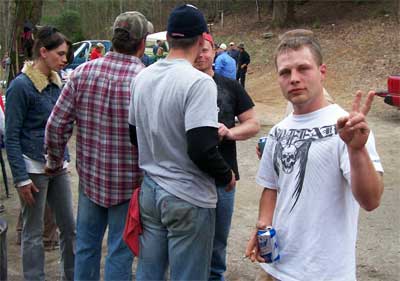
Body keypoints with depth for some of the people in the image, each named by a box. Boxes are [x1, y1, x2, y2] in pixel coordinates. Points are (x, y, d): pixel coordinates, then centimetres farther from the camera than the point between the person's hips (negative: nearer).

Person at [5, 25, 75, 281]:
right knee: (34, 233, 6)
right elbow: (11, 137, -12)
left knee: (69, 227, 12)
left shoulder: (56, 82, 8)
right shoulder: (21, 85, -12)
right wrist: (21, 178, -15)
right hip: (34, 167, -7)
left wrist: (64, 157, 14)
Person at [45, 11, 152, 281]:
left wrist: (54, 162, 12)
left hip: (90, 176, 4)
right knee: (120, 252, 10)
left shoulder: (83, 72, -6)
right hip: (129, 182, -4)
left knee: (86, 246, 20)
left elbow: (57, 125, -4)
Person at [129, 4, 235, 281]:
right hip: (188, 198, -7)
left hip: (149, 191, 7)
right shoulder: (199, 82, -19)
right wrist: (227, 175, -6)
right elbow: (202, 150, -24)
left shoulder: (141, 78, 4)